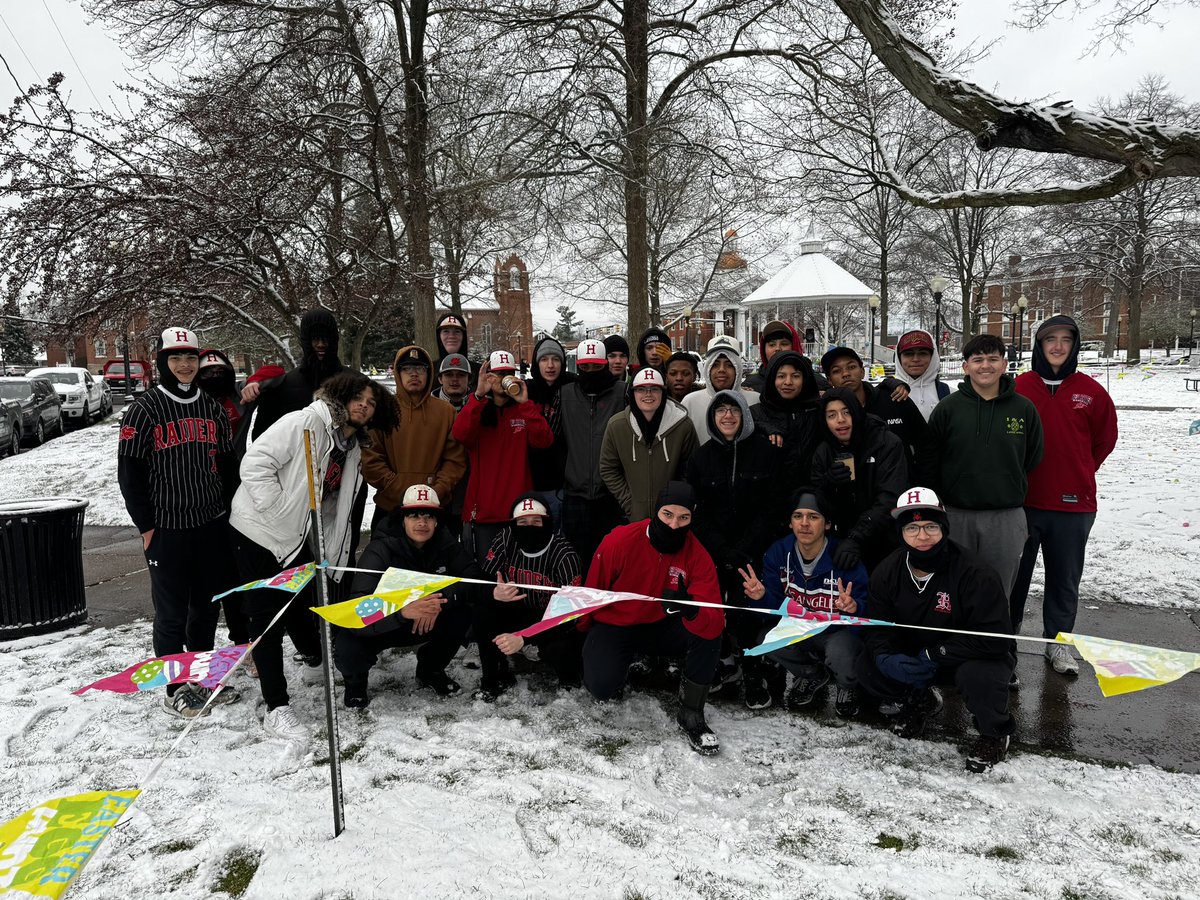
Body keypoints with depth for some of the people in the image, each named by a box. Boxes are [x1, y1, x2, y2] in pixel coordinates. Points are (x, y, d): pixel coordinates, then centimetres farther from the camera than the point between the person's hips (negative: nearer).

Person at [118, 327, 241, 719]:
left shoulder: (212, 409, 9)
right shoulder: (145, 409, -6)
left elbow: (228, 463, 15)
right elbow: (129, 471, -6)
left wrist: (229, 510, 10)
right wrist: (145, 525, -8)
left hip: (212, 525, 5)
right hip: (167, 529, -5)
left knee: (207, 606, 14)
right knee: (172, 613, 4)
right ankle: (174, 690, 18)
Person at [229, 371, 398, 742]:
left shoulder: (353, 447, 7)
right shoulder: (304, 423, -19)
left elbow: (334, 506, 14)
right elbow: (256, 462, -24)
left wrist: (333, 554, 8)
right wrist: (277, 508, -24)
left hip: (297, 540, 7)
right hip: (260, 532, -7)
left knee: (301, 604, 20)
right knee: (268, 617, -2)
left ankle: (316, 658, 49)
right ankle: (277, 708, 5)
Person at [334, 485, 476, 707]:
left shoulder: (444, 543, -13)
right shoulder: (380, 549, -27)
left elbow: (473, 577, -20)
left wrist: (441, 601, -38)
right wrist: (403, 611, -55)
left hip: (428, 622, 3)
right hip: (381, 626, -3)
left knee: (461, 615, -24)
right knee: (347, 651, -32)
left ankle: (430, 671, 7)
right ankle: (356, 680, 10)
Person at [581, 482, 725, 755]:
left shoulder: (697, 557, -16)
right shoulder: (619, 541, -21)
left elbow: (715, 623, -25)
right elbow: (591, 593, -5)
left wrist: (690, 610, -47)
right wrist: (583, 635, 8)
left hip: (660, 627, 2)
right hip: (614, 627, -2)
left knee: (708, 633, -25)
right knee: (602, 687, -28)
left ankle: (691, 715, -7)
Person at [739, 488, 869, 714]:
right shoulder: (778, 553, -11)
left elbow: (867, 609, -21)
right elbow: (775, 605, -8)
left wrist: (854, 607, -45)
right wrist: (762, 597, -31)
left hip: (839, 630, -4)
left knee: (840, 655, -35)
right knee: (764, 639, -23)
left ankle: (849, 686, 7)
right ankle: (811, 675, 11)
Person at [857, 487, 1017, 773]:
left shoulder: (975, 573, -26)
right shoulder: (887, 572, -10)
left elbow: (993, 639, -28)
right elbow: (877, 626, -6)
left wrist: (935, 656, -30)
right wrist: (886, 658, -29)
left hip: (975, 655, -4)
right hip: (914, 660, 5)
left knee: (977, 676, -38)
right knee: (867, 667, -15)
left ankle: (995, 733, -2)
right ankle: (920, 701, 17)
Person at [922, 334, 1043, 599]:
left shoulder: (1024, 409, 2)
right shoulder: (947, 408, -1)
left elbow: (1033, 461, 12)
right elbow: (929, 463, 1)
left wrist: (1013, 493, 12)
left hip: (1007, 519, 1)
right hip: (956, 517, -1)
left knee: (998, 596, 10)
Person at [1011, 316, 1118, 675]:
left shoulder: (1090, 391, -1)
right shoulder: (1019, 387, -4)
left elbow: (1105, 437, 12)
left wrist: (1080, 472, 10)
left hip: (1073, 504, 1)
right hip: (1022, 500, -1)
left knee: (1065, 578, 12)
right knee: (1015, 573, 11)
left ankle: (1058, 641, 27)